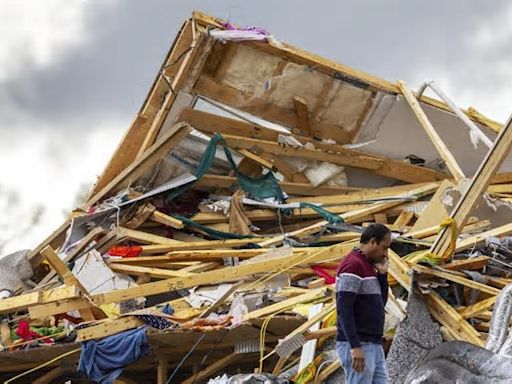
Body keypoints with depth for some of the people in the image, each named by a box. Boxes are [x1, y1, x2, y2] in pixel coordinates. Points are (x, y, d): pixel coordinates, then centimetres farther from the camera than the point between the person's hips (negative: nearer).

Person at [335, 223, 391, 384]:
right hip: (357, 346, -10)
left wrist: (382, 274, 9)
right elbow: (343, 309, -20)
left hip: (373, 345, 10)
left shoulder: (368, 266, 18)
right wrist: (355, 346, -25)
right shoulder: (353, 264, -13)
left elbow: (381, 303, 21)